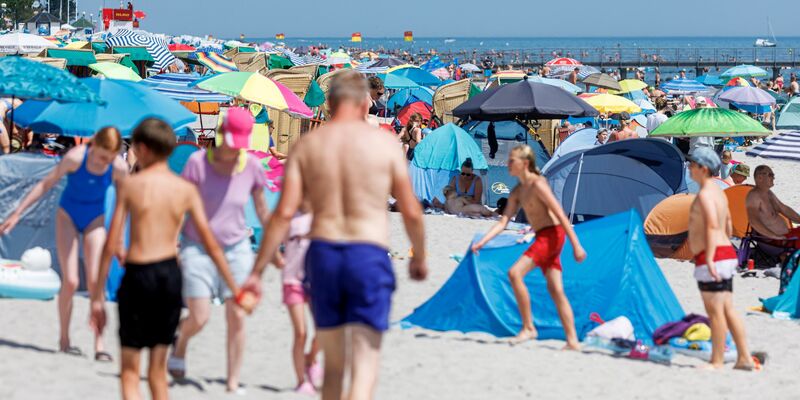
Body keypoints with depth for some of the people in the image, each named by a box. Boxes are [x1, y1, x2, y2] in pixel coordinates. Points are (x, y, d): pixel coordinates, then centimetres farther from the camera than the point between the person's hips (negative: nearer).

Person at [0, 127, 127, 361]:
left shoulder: (119, 168, -21)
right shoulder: (75, 157, -26)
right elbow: (46, 184, -15)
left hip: (95, 220, 1)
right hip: (68, 216, -1)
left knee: (95, 282, -11)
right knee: (70, 281, -10)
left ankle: (99, 344, -6)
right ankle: (64, 339, 6)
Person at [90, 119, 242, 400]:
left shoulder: (130, 185, -5)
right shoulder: (186, 190, 2)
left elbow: (111, 245, -6)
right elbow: (211, 244, 1)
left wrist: (98, 296, 0)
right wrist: (234, 288, 9)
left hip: (137, 275, -3)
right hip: (170, 274, 3)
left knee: (130, 371, 4)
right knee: (158, 370, 16)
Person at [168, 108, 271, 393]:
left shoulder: (251, 166, -5)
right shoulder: (198, 162, -12)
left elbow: (262, 210, 8)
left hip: (236, 250, 2)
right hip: (197, 249, -2)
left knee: (237, 318, -5)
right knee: (199, 318, -6)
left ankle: (233, 382, 5)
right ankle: (179, 345, 29)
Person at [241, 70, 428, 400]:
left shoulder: (307, 145, 4)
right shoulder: (384, 143, 0)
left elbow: (284, 213, -3)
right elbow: (411, 212, 1)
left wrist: (257, 271, 0)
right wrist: (419, 257, 19)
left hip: (323, 252, 3)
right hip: (369, 255, -3)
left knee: (332, 365, 18)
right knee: (364, 367, -4)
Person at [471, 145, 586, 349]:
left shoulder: (537, 184, -13)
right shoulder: (518, 191, 14)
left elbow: (560, 215, -16)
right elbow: (503, 222, 11)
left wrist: (576, 244, -20)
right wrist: (482, 242, -2)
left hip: (552, 234, -9)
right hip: (542, 238, 9)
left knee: (515, 273, -18)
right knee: (556, 290, 5)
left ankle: (528, 328, -13)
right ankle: (572, 341, 5)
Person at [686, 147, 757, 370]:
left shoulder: (705, 195, -14)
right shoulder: (718, 192, 16)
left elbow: (712, 227, -25)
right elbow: (727, 224, 27)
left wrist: (709, 259, -30)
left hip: (713, 259, -10)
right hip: (726, 254, 10)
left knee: (715, 312, -5)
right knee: (728, 311, 11)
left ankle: (717, 362, -1)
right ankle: (744, 358, 11)